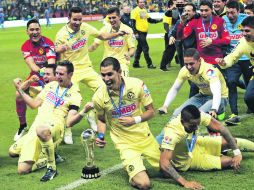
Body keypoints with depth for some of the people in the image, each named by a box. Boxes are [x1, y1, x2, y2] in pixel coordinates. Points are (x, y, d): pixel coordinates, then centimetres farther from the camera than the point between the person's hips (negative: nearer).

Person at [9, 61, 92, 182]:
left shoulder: (74, 94, 0)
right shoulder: (51, 85, 18)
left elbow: (69, 122, -10)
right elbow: (34, 104, 23)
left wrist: (83, 111, -27)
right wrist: (19, 90, 17)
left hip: (55, 126, -6)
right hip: (35, 128, 6)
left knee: (41, 129, -45)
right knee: (23, 169, -4)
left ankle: (52, 168, -29)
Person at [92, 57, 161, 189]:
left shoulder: (137, 85, -15)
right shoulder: (99, 97, -14)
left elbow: (150, 111, -5)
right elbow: (101, 119, 6)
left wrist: (134, 120, -22)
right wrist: (101, 136, -12)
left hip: (145, 137, 2)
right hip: (125, 143, -2)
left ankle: (137, 160, 36)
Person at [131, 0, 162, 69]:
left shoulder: (144, 10, 14)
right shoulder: (135, 11, -10)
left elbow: (149, 19, 20)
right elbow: (133, 22, -13)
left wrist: (158, 21, 8)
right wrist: (135, 32, -19)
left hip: (144, 32, 8)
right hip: (139, 32, -8)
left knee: (139, 48, 13)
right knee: (145, 48, -8)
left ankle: (136, 63, 21)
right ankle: (149, 64, -3)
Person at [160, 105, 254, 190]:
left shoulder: (198, 116, -28)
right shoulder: (172, 133, -43)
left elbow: (221, 128, -20)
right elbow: (164, 163, -47)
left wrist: (237, 153, -24)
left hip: (195, 144, 5)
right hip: (186, 162, -5)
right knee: (230, 161, -7)